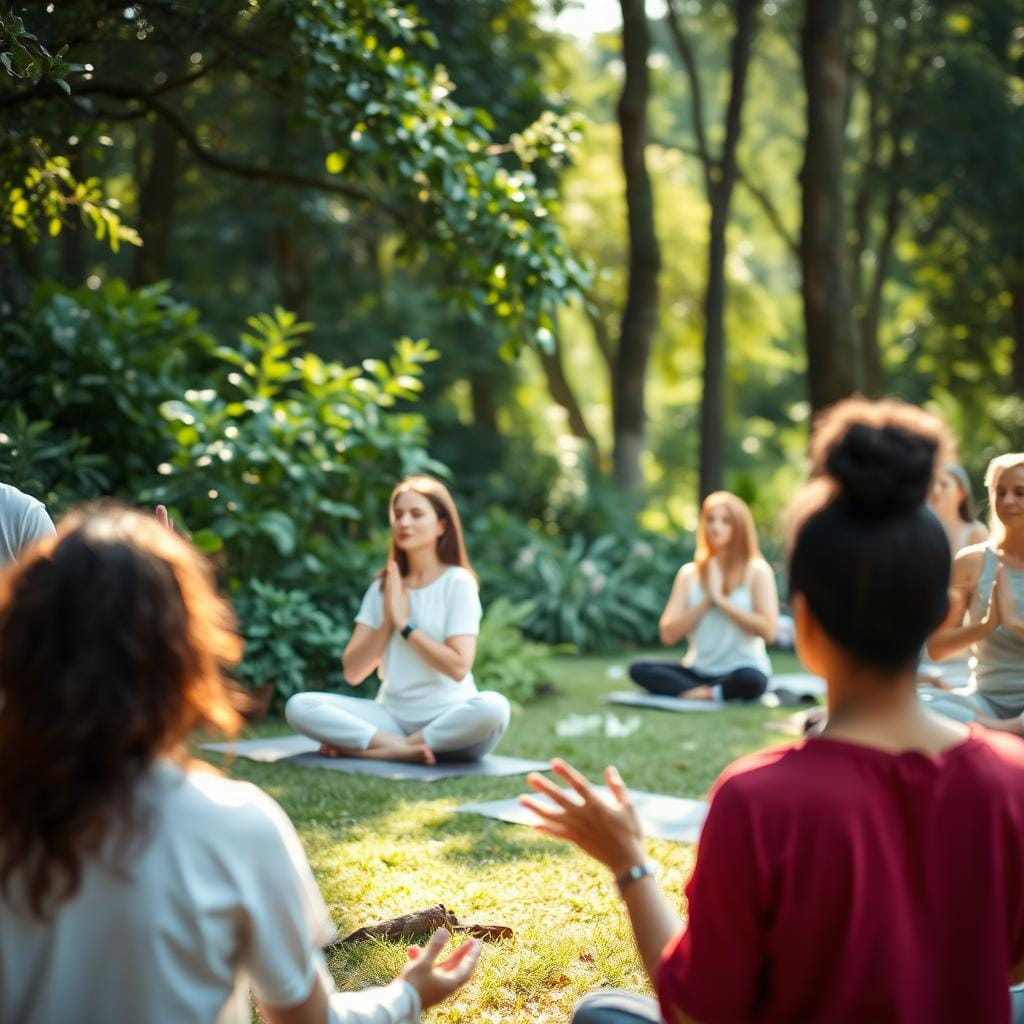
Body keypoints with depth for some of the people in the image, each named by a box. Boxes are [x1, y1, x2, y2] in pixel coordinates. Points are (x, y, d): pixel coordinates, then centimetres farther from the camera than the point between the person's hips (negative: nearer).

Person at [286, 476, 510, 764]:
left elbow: (458, 667, -13)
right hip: (393, 716, 3)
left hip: (447, 718, -3)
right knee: (298, 706, -17)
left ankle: (368, 748, -25)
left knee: (493, 708, -37)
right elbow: (353, 672, 4)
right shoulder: (382, 587, 10)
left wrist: (404, 624, -10)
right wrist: (387, 621, -8)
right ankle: (404, 749, -24)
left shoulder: (458, 582, -2)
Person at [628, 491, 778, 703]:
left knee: (751, 680, -39)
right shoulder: (689, 573, 7)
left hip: (742, 669, -4)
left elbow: (768, 630, -12)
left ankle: (701, 693, -16)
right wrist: (707, 601, -10)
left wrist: (721, 600, -12)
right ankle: (714, 692, -26)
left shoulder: (757, 571, -1)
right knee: (639, 669, -21)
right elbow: (668, 635, -1)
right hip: (699, 671, 4)